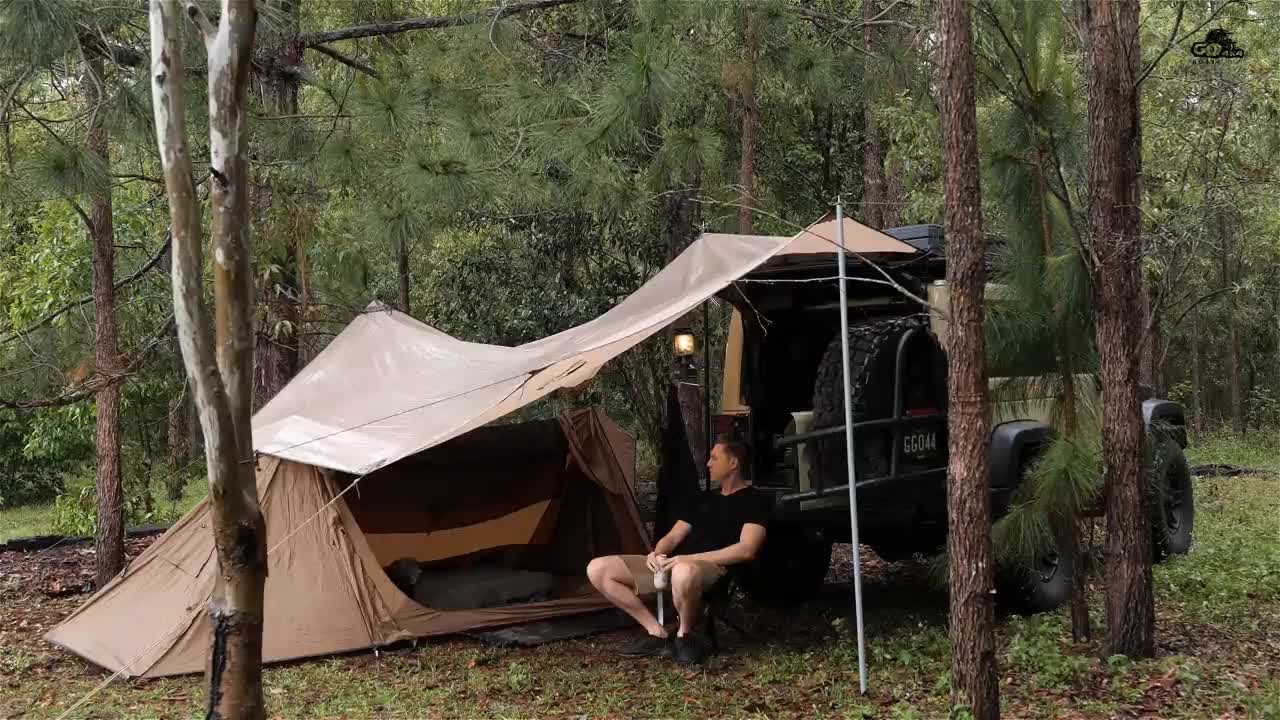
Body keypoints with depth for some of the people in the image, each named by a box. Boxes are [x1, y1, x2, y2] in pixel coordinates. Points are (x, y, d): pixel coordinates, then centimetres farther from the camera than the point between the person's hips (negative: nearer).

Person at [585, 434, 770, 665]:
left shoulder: (756, 499, -1)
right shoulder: (707, 498, 23)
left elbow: (746, 550, -16)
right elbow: (673, 536, 20)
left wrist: (690, 558, -20)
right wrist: (657, 554, -6)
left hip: (712, 569, -8)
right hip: (673, 566, 8)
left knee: (685, 572, -47)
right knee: (597, 569, -5)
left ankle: (684, 635, -15)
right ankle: (658, 633, -3)